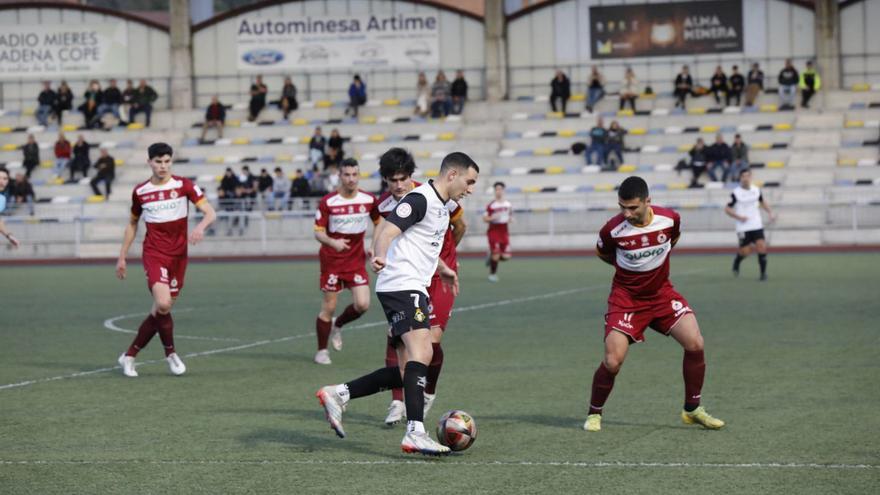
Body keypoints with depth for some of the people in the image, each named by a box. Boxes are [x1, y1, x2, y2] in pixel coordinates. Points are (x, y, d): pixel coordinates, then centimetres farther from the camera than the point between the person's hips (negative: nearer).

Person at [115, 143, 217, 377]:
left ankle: (129, 356, 19)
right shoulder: (140, 191, 3)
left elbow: (210, 212, -8)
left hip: (178, 256, 1)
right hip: (154, 254, -1)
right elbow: (132, 223, 18)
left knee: (162, 310, 4)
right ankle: (170, 353, 1)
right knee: (163, 304, -22)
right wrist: (122, 257, 16)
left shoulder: (183, 185, -2)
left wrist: (201, 227, -30)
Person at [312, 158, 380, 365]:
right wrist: (333, 242, -28)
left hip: (356, 260, 2)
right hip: (332, 260, -2)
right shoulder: (328, 202, -10)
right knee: (329, 307, 0)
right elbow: (318, 232, -8)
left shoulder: (369, 200, -3)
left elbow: (379, 223, 13)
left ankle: (338, 325, 21)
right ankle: (321, 350, 18)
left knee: (362, 304, -11)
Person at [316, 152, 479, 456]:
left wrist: (442, 270, 53)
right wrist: (379, 256, -42)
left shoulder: (442, 206, 20)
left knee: (407, 372, 5)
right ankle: (415, 433, -33)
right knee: (421, 352, -25)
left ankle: (337, 395, 12)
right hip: (402, 286, -10)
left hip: (414, 290, 10)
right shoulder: (420, 199, -10)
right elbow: (386, 231, -22)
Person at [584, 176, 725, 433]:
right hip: (626, 297, -3)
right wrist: (628, 266, 4)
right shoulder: (613, 229, -20)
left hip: (661, 293, 3)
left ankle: (692, 410, 6)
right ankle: (594, 413, 11)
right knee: (613, 361, -14)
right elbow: (602, 253, 3)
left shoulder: (669, 219, -14)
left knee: (695, 343, -12)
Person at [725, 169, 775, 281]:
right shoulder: (736, 193, -8)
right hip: (743, 228, -3)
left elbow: (762, 202, 22)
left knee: (761, 247, -11)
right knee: (745, 251, 0)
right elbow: (727, 209, -4)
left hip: (757, 225, 3)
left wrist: (770, 213, 7)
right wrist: (739, 217, -16)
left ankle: (763, 273, 0)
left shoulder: (756, 190, 4)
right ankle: (736, 262, 34)